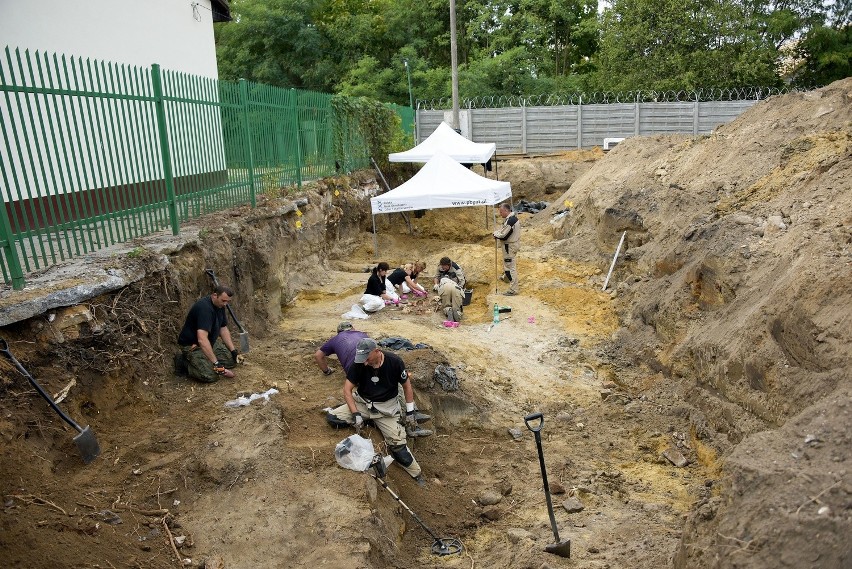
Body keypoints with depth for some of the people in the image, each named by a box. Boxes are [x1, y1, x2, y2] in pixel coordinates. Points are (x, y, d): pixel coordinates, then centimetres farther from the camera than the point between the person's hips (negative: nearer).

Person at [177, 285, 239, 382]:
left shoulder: (220, 305, 0)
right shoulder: (204, 307, -31)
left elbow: (223, 329, 10)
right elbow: (202, 339, -39)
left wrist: (233, 350, 2)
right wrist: (216, 363, -40)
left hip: (211, 342, 9)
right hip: (192, 345, -9)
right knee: (211, 375, -24)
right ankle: (185, 363, 0)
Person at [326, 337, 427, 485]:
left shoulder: (394, 362, -20)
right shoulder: (359, 364, -16)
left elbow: (406, 385, -6)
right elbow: (347, 389, -11)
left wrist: (410, 412, -5)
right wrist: (356, 414, -21)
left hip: (386, 408, -2)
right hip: (362, 402, 2)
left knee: (397, 443, -15)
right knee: (331, 418, -16)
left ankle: (417, 474, 5)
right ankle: (366, 420, -2)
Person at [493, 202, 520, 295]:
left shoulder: (510, 221, -28)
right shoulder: (512, 217, 5)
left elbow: (503, 235, -26)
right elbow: (503, 229, 15)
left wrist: (496, 234, -8)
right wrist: (497, 233, -1)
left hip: (509, 246, -10)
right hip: (513, 243, 10)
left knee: (510, 266, -6)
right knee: (507, 262, 31)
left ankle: (513, 290, -2)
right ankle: (505, 277, 56)